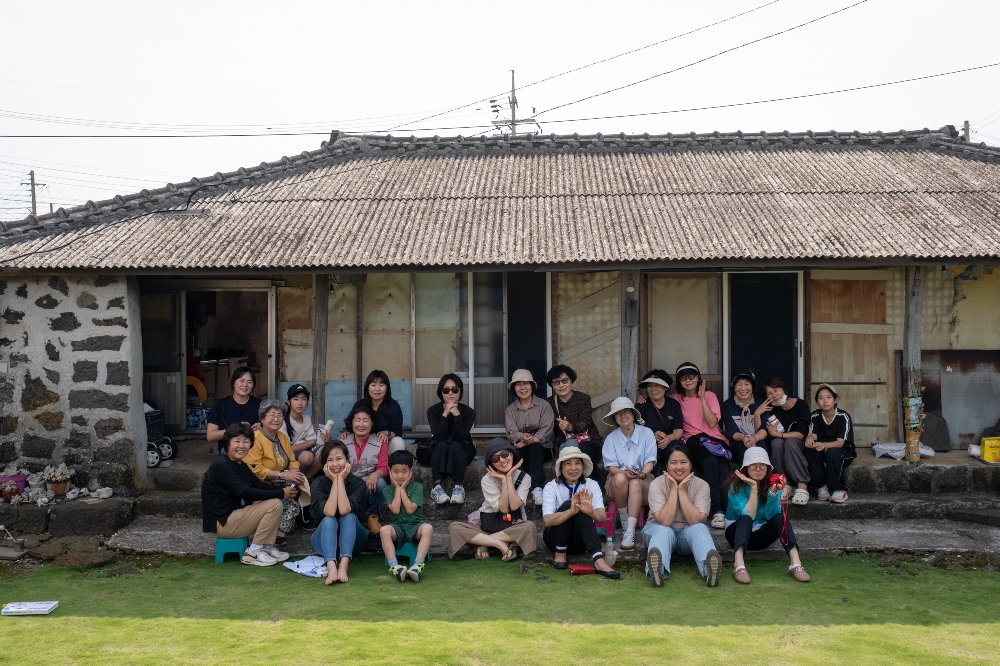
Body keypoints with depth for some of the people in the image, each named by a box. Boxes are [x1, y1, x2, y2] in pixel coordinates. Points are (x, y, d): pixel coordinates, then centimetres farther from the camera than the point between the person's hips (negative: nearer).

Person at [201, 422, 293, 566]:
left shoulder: (241, 465, 12)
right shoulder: (221, 465, -19)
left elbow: (259, 485, 10)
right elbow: (245, 493, -26)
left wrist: (283, 490, -9)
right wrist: (281, 494, -23)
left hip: (236, 514, 10)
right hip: (223, 523, -10)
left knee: (275, 500, 10)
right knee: (274, 504, -17)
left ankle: (267, 546, 7)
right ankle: (253, 553, -8)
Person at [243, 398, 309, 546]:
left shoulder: (282, 437, 14)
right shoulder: (256, 438, -13)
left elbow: (292, 461, 15)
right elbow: (254, 469, -21)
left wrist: (294, 472, -10)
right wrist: (283, 475, -22)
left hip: (281, 484, 8)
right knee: (292, 505, -25)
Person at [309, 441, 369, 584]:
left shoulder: (358, 484, -11)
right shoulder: (318, 484, -9)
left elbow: (344, 510, -29)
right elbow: (329, 512, -26)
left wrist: (340, 479, -23)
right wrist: (334, 481, -22)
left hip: (352, 541, 0)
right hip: (325, 541, 0)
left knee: (349, 516, -28)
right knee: (329, 520, -29)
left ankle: (344, 565, -45)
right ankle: (331, 567, -51)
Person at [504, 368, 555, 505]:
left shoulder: (544, 405, 3)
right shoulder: (510, 409, 10)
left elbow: (546, 431, -10)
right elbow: (511, 433, -7)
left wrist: (530, 440, -28)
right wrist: (523, 437, -31)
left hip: (542, 449, -1)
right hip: (520, 452, 1)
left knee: (534, 446, -35)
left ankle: (537, 488, -45)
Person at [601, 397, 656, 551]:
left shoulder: (646, 433, 4)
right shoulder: (611, 438, 6)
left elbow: (650, 461, -2)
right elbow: (611, 466, -3)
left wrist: (642, 473, -25)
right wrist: (625, 473, -25)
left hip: (643, 481, -1)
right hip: (617, 484, 1)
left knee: (635, 483, -37)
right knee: (620, 478, -36)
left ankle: (630, 533, -40)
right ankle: (624, 520, -18)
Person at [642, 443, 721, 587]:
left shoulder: (701, 485, -11)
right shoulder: (657, 484, -15)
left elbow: (696, 521, -22)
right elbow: (664, 522, -25)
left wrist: (682, 491, -24)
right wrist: (674, 489, -24)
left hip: (689, 534, 1)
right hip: (660, 530, -1)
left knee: (699, 528, -31)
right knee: (663, 531, -35)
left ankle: (708, 566, -60)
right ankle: (658, 568, -65)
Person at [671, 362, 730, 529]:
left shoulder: (709, 396, 12)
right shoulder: (676, 399, 15)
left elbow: (712, 423, -2)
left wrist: (702, 398, -5)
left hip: (715, 440, 1)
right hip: (693, 441, -1)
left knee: (722, 464, -35)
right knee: (709, 461, -35)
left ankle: (729, 509, -38)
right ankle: (717, 510, -40)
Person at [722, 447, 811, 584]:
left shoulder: (771, 483, -7)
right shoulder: (736, 485, -16)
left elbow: (772, 515, -17)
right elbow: (747, 515, -27)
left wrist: (773, 491, -29)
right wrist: (753, 488, -31)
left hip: (761, 536, 3)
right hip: (738, 532, -3)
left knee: (780, 518, -26)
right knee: (746, 519, -36)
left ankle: (795, 563, -41)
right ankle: (739, 566, -54)